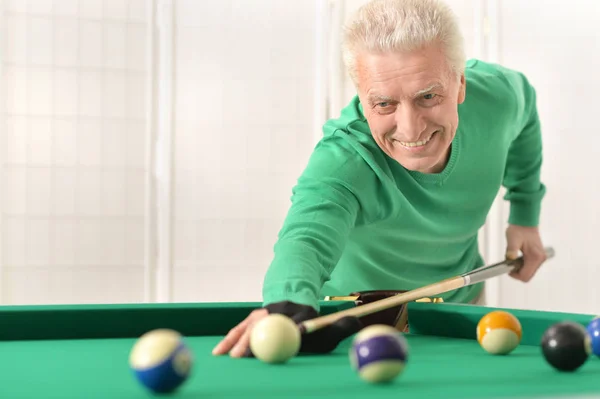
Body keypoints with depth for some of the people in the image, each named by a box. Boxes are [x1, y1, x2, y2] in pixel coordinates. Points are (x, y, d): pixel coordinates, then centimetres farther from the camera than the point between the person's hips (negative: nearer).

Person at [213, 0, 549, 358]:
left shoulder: (497, 91, -26)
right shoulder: (340, 163, -42)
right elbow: (308, 237, -62)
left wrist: (526, 214, 0)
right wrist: (288, 307, -84)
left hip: (462, 301, 3)